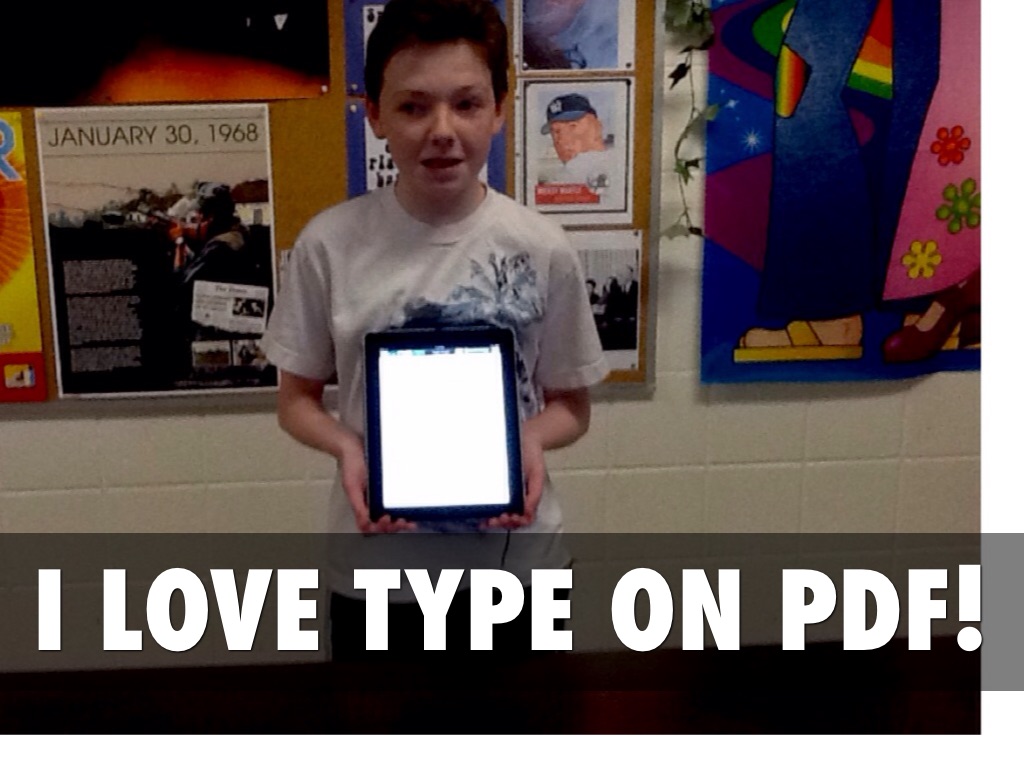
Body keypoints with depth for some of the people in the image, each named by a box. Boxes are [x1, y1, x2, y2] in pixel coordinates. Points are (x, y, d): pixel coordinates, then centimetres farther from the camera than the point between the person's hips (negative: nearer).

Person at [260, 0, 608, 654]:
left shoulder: (543, 249, -9)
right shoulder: (330, 243, -9)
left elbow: (571, 404, 2)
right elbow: (297, 397, 2)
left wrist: (532, 440, -19)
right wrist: (345, 447, -19)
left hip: (514, 563, 1)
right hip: (376, 566, 0)